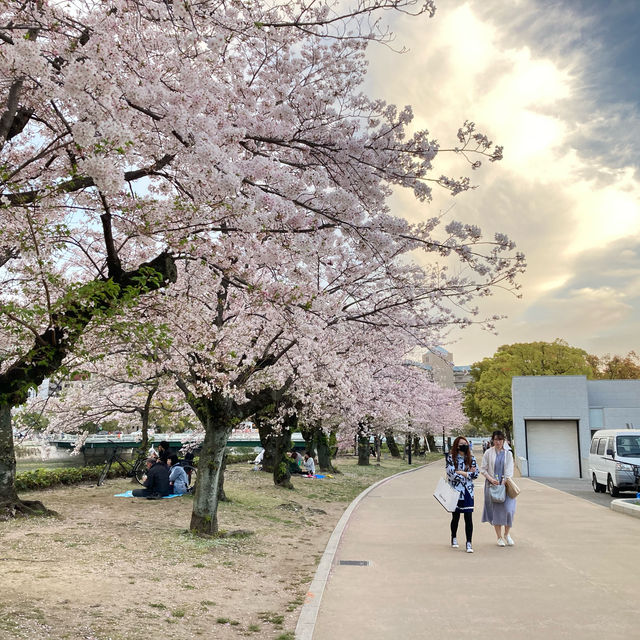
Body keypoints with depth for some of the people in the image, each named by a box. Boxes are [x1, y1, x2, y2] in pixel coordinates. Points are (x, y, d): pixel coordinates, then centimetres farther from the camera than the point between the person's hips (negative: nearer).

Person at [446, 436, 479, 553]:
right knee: (455, 516, 10)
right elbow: (451, 474, -12)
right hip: (455, 491, -2)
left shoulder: (471, 458, 6)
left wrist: (460, 472, -11)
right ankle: (454, 538, 32)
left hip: (468, 491, 2)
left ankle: (469, 543, -1)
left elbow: (475, 474, -2)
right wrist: (467, 473, -9)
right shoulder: (451, 457, -3)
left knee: (468, 517, -6)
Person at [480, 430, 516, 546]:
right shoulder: (488, 453, 1)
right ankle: (499, 537, 12)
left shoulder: (508, 453, 5)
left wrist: (503, 483, -9)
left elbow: (509, 471, 2)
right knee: (496, 510, 0)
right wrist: (491, 479, -11)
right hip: (492, 485, -1)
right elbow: (483, 469, 2)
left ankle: (507, 534, 14)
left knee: (508, 509, -8)